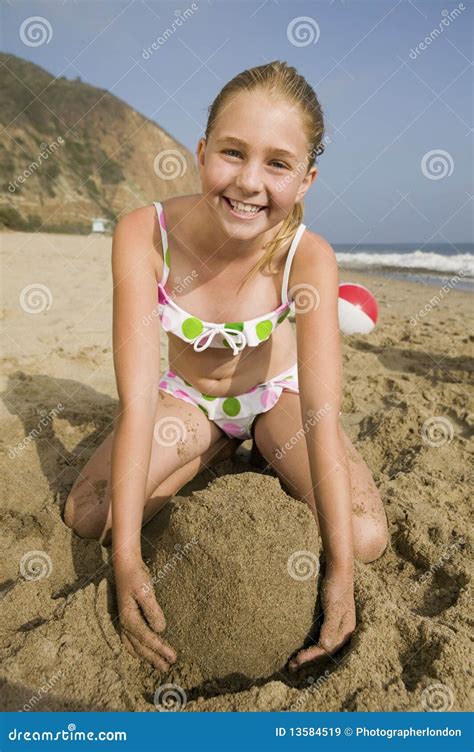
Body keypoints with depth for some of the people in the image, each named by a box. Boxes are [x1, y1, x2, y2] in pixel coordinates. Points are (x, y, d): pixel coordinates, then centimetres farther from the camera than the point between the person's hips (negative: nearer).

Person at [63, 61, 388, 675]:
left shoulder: (308, 257, -28)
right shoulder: (143, 235, -28)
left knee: (366, 538, -18)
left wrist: (341, 572, -34)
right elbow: (136, 404, -32)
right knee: (85, 517, -16)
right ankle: (220, 452, 8)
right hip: (186, 396, 1)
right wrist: (127, 557, -37)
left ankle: (264, 458, 13)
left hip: (276, 394, 0)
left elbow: (322, 417, -31)